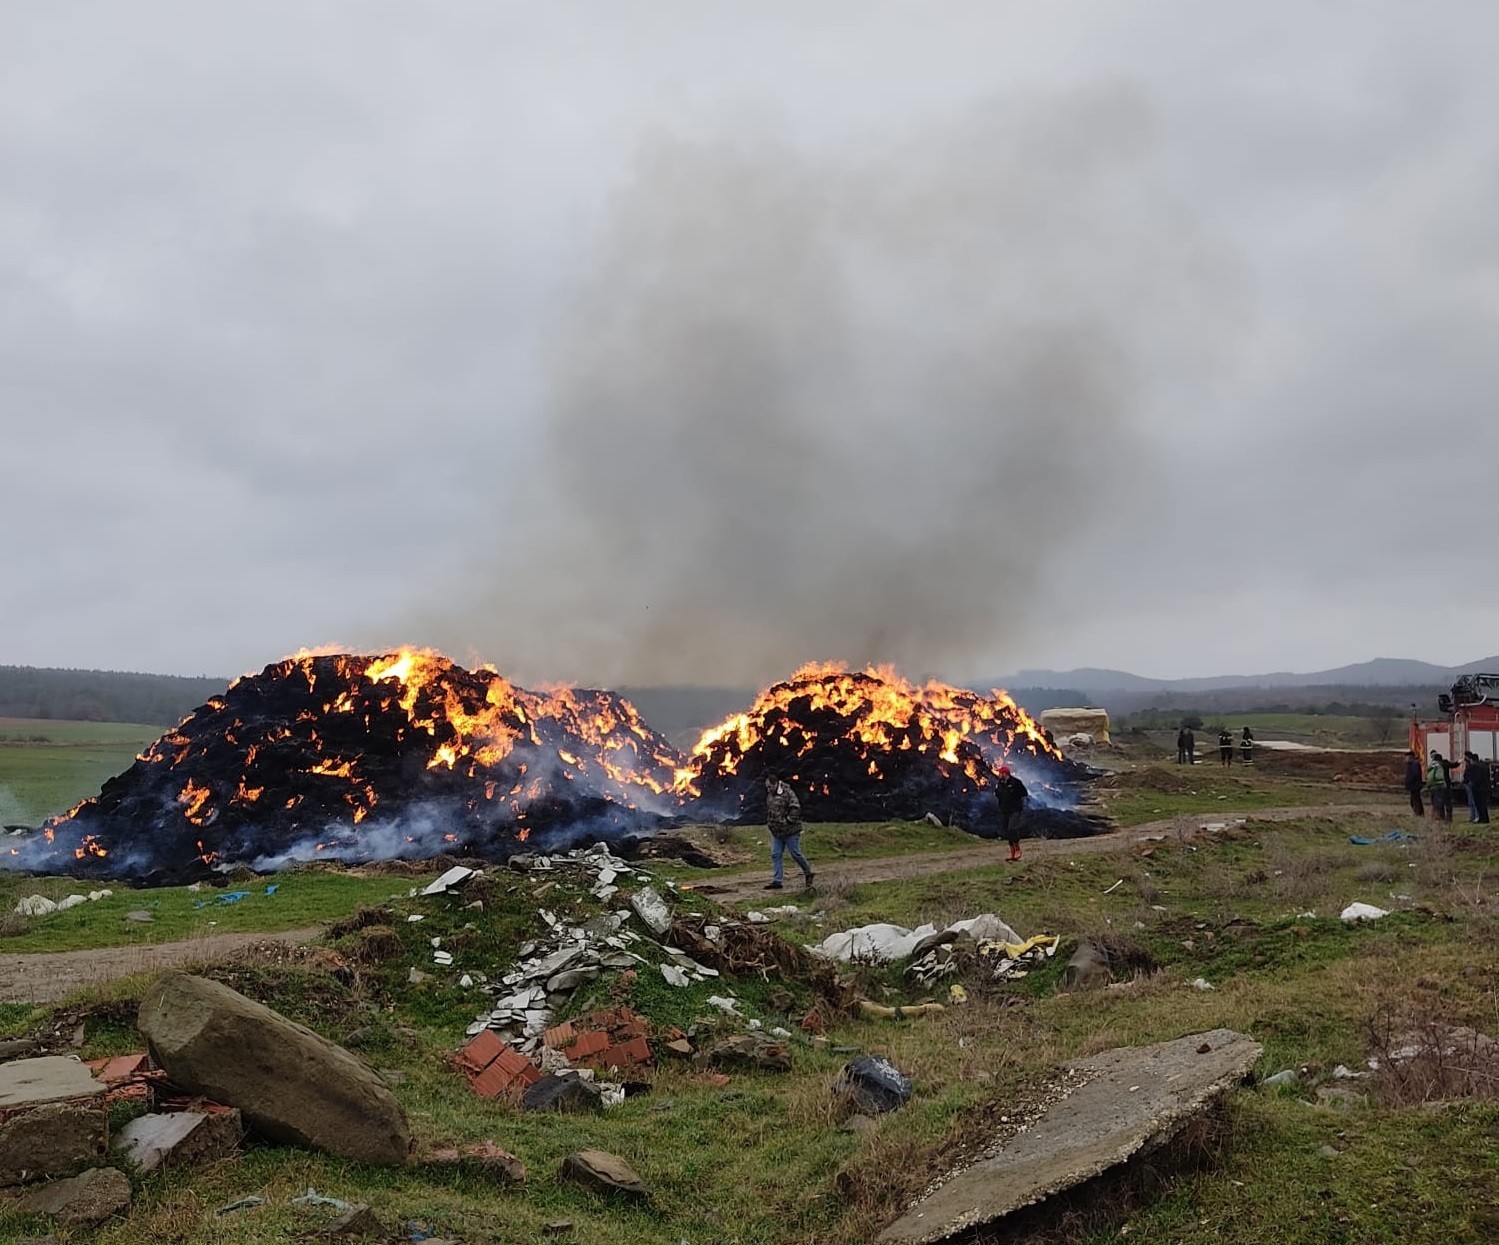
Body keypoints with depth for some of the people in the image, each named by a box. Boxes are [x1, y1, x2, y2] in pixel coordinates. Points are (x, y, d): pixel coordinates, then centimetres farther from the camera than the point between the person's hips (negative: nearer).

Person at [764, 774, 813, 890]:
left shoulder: (788, 793, -16)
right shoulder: (769, 795, 10)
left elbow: (796, 809, -21)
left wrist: (787, 821, -20)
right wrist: (768, 823, 14)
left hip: (789, 831, -8)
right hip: (776, 832, 8)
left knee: (796, 854, 1)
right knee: (775, 855, 4)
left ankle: (808, 873, 21)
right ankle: (776, 881, 6)